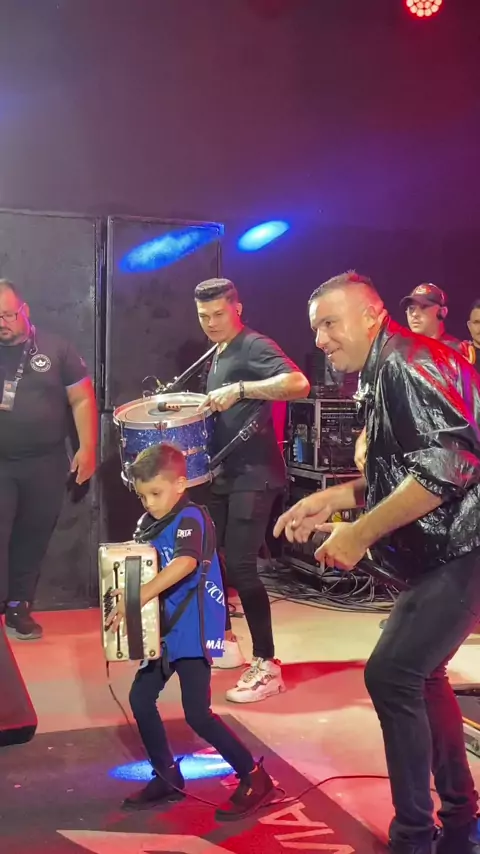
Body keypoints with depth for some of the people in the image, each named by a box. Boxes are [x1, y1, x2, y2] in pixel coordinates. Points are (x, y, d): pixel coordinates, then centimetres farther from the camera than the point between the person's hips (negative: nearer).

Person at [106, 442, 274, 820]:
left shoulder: (190, 518, -18)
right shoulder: (149, 523, 7)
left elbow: (186, 563, -36)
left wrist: (139, 597, -42)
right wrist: (124, 594, -7)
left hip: (194, 630, -9)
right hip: (165, 628, 9)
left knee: (197, 713, -9)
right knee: (140, 698, 12)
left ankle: (255, 778, 7)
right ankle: (168, 778, 27)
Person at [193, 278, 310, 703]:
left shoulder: (255, 346, -12)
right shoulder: (216, 356, 17)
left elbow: (298, 384, -29)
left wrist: (239, 389, -36)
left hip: (255, 475, -9)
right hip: (224, 474, 10)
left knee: (240, 565, -12)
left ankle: (267, 666, -4)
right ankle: (224, 639, 32)